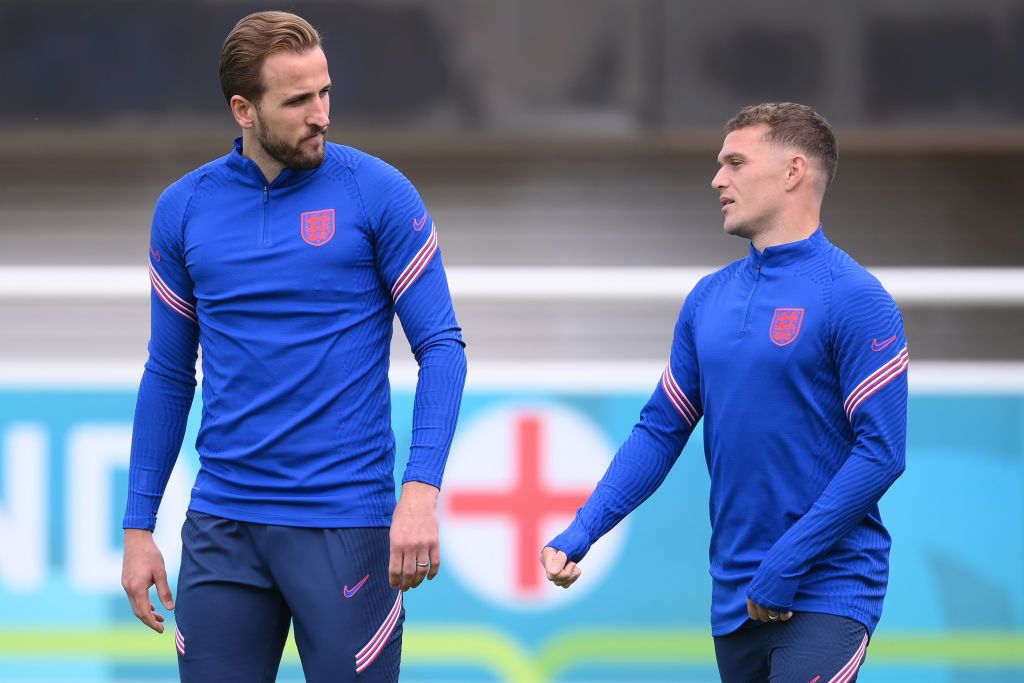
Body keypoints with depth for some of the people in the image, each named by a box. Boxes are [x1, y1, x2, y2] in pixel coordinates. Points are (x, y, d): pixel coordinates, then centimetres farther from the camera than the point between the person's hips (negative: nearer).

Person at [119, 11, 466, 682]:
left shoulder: (378, 193, -4)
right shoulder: (184, 209, 6)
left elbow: (441, 346, -5)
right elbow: (169, 374, 12)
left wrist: (421, 490, -18)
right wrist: (138, 527, 8)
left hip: (344, 522, -3)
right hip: (222, 524, 3)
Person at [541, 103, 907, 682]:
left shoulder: (852, 297, -10)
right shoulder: (710, 299, 11)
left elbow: (881, 453, -14)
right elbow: (661, 431, 13)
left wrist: (785, 567, -16)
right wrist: (581, 533, 0)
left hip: (826, 592, -7)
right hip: (735, 599, 7)